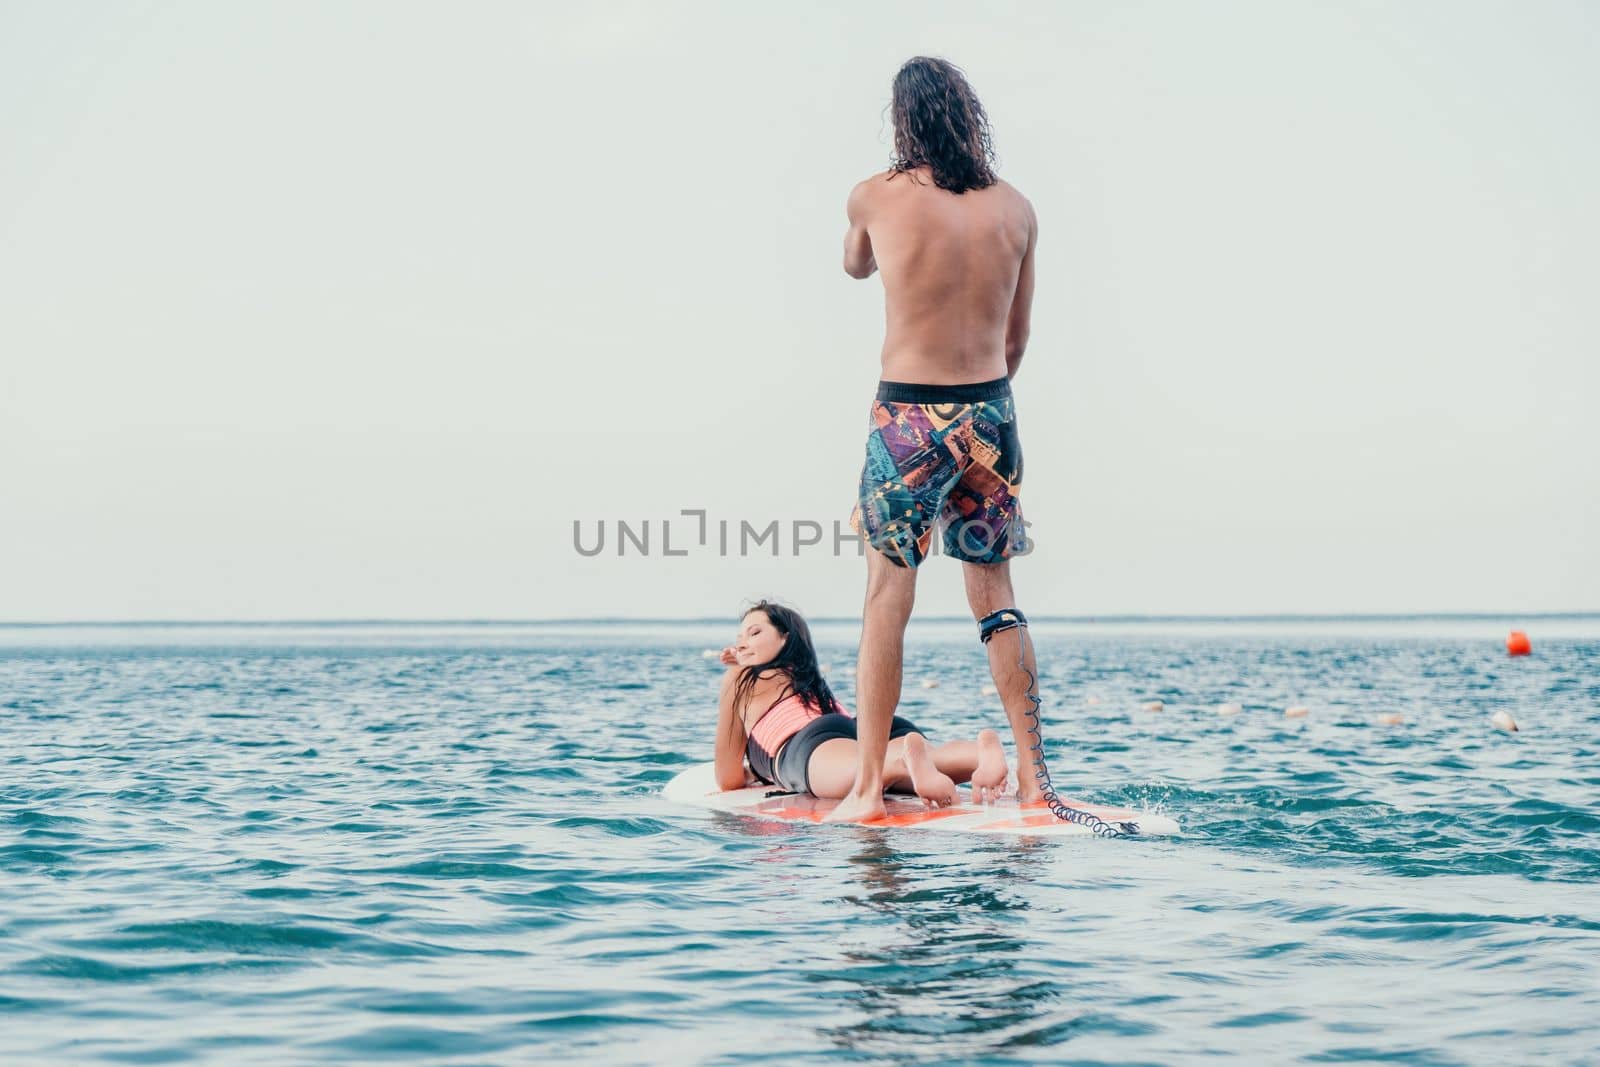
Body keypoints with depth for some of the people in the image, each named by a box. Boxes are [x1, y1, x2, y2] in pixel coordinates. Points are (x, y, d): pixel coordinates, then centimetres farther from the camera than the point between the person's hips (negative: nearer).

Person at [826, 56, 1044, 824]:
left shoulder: (876, 198, -5)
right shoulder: (1015, 210, 3)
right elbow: (1017, 336, 12)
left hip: (909, 416, -3)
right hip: (990, 414, 3)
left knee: (886, 600, 1)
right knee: (995, 596, 11)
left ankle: (868, 786, 0)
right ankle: (1032, 778, 10)